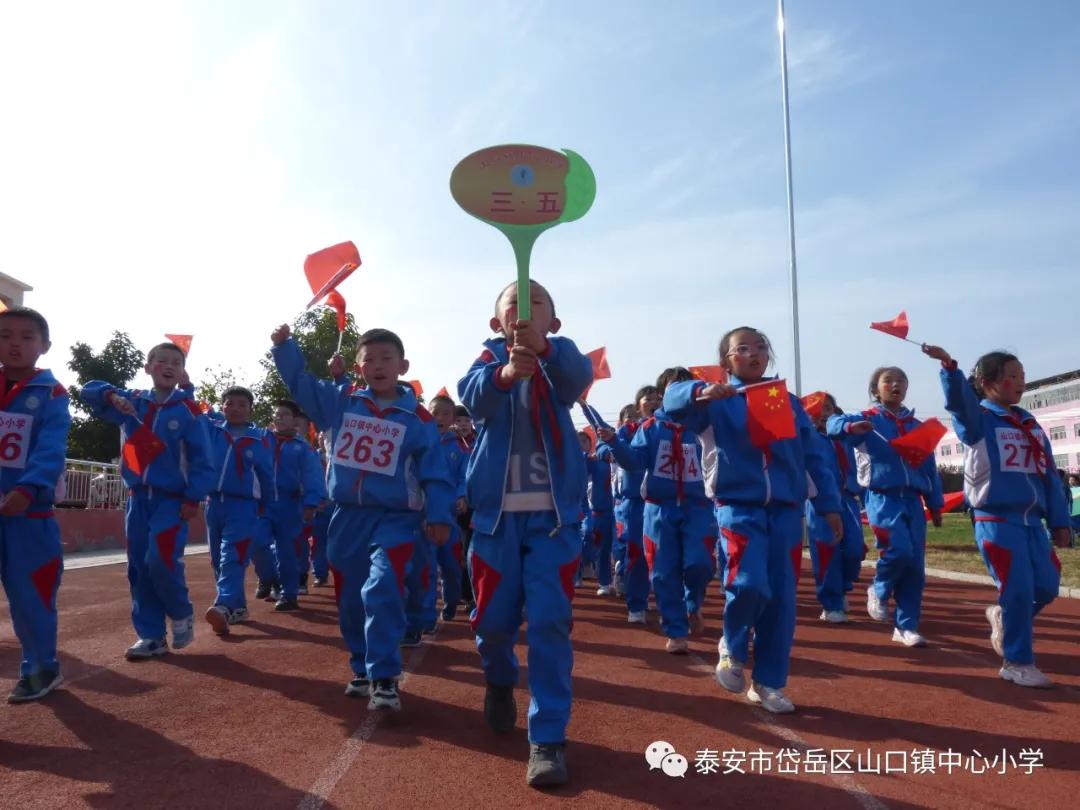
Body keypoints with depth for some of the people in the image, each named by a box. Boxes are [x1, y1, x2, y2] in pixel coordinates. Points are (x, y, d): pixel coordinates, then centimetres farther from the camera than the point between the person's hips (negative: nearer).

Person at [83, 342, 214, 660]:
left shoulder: (188, 411, -6)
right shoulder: (132, 402, 8)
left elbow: (201, 459, -7)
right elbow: (90, 390, 13)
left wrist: (194, 498, -14)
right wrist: (112, 395, -9)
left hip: (172, 500, -5)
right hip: (138, 499, 5)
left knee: (161, 562, -17)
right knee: (139, 569, 7)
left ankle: (182, 614, 10)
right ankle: (151, 636, 17)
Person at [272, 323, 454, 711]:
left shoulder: (418, 418, -4)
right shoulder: (340, 400, 4)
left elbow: (434, 471, -4)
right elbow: (299, 381, 9)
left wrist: (439, 516, -10)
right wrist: (285, 346, -6)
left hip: (396, 518, -4)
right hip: (347, 517, 4)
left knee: (382, 590, -22)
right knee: (349, 600, 12)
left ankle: (384, 678, -10)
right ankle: (362, 669, 32)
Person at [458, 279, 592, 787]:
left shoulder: (560, 361, 2)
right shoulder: (489, 359, 3)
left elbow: (580, 372, -23)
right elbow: (473, 396, -20)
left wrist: (543, 347, -45)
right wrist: (506, 372, -42)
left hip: (553, 513, -1)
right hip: (496, 511, 1)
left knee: (550, 621, -5)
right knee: (494, 618, 9)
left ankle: (548, 736, 6)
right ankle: (499, 681, 41)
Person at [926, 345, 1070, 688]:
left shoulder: (1030, 423, 13)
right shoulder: (978, 418, -5)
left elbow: (1049, 474, 15)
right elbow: (959, 400, -30)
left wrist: (1059, 521, 12)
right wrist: (949, 367, -50)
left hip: (1032, 521, 7)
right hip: (996, 521, -6)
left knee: (1047, 587, 8)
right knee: (1019, 590, -6)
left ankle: (1002, 616, 36)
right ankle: (1016, 662, 10)